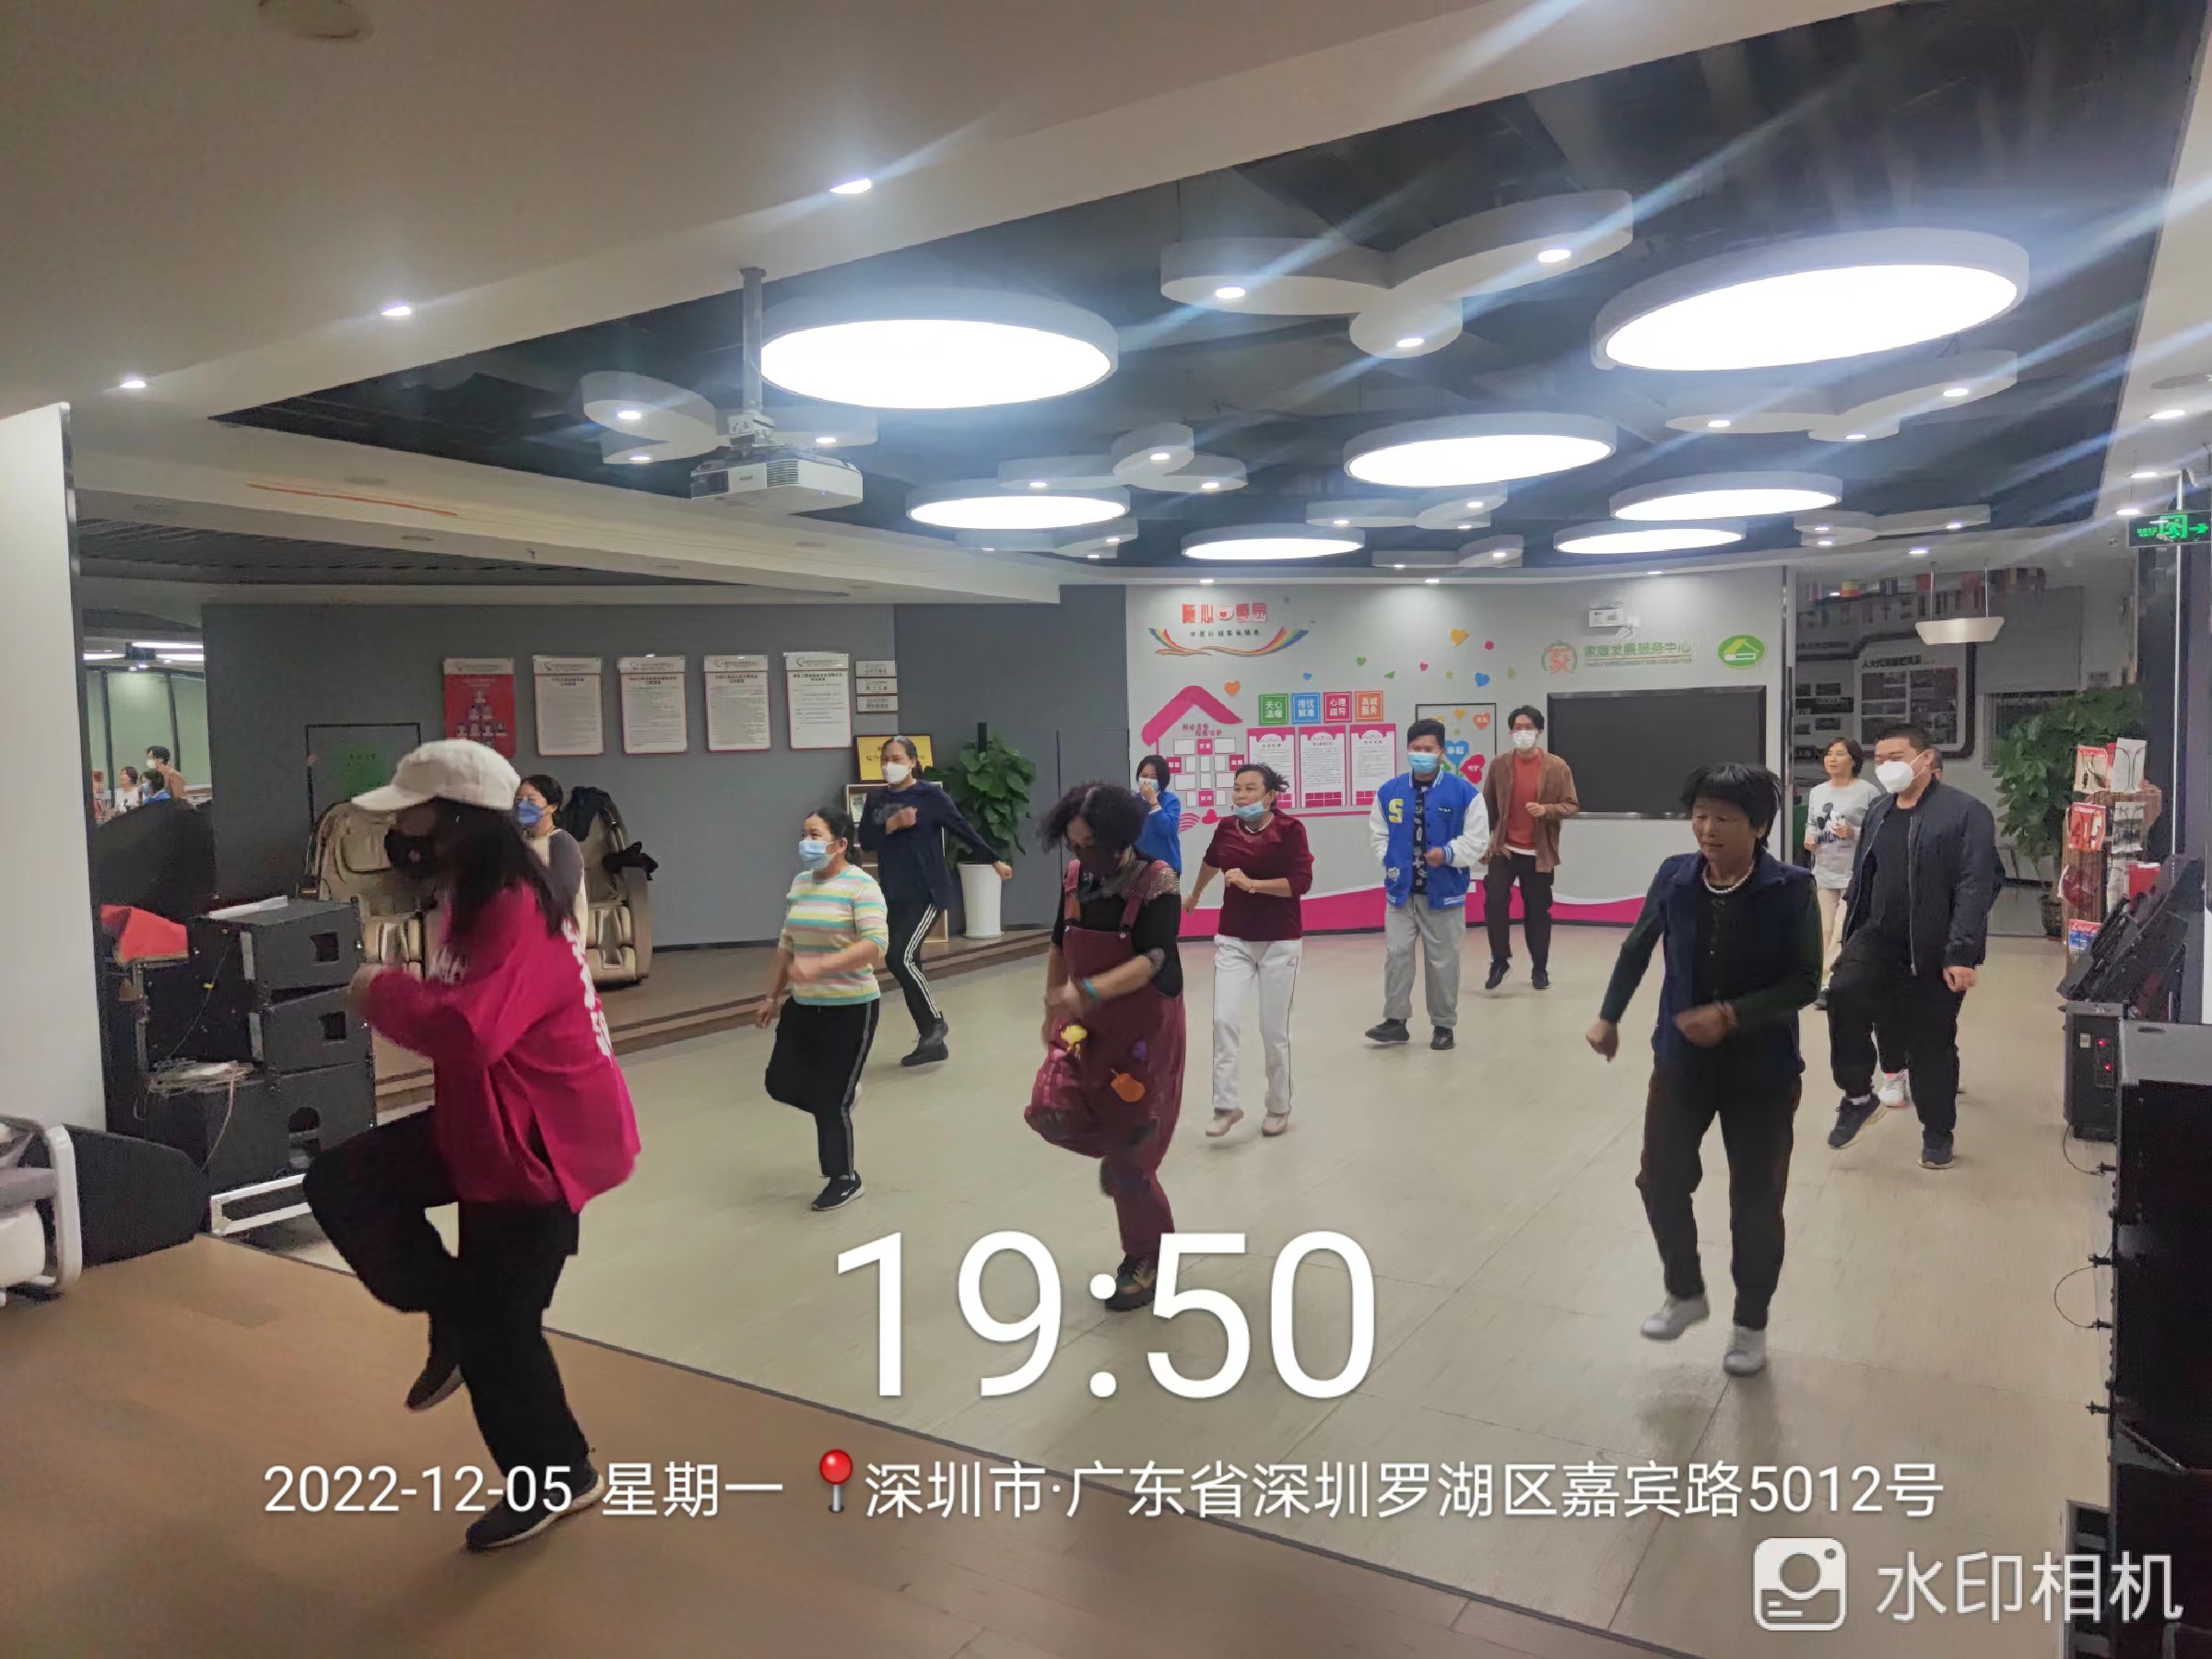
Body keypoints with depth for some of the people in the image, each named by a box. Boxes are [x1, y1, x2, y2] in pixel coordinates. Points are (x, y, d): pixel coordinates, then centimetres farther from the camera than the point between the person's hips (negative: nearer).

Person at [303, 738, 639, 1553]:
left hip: (541, 1143, -10)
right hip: (481, 1125, 10)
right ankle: (456, 1319, 19)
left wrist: (382, 991, -22)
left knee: (499, 1331, 3)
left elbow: (469, 1032, -38)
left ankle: (558, 1479, 27)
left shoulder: (518, 910, -27)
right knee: (340, 1183, 5)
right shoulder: (470, 897, 6)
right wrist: (398, 996, -1)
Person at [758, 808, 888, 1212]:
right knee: (781, 1083, 8)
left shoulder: (861, 886, -15)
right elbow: (786, 946, 16)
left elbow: (876, 946, -25)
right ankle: (840, 1093, 38)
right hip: (803, 1007, 7)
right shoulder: (800, 884, 7)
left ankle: (845, 1180, 22)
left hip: (851, 1009, -7)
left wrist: (820, 966, -33)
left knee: (830, 1100, 0)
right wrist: (773, 996, 18)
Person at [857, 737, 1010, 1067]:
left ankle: (936, 1022, 4)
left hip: (928, 894, -6)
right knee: (908, 964, 7)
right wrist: (892, 825, -15)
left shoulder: (931, 795, -6)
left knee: (901, 957, -17)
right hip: (894, 897, 6)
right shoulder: (876, 798, 7)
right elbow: (865, 840, 1)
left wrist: (995, 860, 2)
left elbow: (964, 830, -2)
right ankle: (932, 1043, 17)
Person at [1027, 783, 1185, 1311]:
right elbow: (1060, 947, 11)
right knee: (1053, 1114, -13)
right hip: (1087, 1022, 5)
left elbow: (1150, 962, -29)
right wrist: (1051, 1010, 14)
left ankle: (1148, 1260, 23)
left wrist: (1086, 991, -42)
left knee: (1130, 1156, 0)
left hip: (1145, 1027, -5)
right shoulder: (1075, 877, -3)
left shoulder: (1157, 882, -19)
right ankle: (1117, 1147, 22)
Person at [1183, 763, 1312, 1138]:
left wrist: (1251, 883, -26)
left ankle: (1279, 1108, 24)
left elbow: (1301, 882, -18)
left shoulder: (1289, 829, -12)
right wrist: (1195, 895, 38)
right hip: (1233, 940, 3)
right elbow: (1211, 861, 22)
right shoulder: (1226, 828, 0)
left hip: (1280, 943, -3)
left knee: (1274, 1030, 5)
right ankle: (1226, 1107, -1)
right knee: (1224, 1020, -11)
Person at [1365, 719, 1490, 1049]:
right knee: (1396, 954, 3)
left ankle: (1443, 1025, 21)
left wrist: (1448, 854, -21)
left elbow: (1478, 839, -7)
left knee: (1442, 960, 8)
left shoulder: (1463, 792, -8)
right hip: (1401, 891, 2)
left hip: (1444, 893, -2)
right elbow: (1377, 834, 9)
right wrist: (1389, 863, -4)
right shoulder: (1389, 792, 0)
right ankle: (1395, 1020, 14)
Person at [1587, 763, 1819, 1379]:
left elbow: (1805, 982, -14)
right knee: (1660, 1181, 8)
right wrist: (1609, 1017, 10)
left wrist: (1731, 1015, -24)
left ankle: (1751, 1324, 33)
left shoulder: (1790, 889, -17)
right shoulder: (1674, 876, -8)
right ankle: (1685, 1293, 35)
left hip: (1762, 1071, -3)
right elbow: (1637, 948, 7)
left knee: (1755, 1203, 10)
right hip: (1681, 1061, 3)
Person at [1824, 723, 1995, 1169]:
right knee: (1843, 992, -23)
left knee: (1932, 1045, 6)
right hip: (1877, 940, 4)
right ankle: (1859, 1096, -7)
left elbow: (1973, 889, -16)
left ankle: (1938, 1132, 26)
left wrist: (1962, 954, -21)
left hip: (1935, 954, -4)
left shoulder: (1966, 812, -10)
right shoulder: (1878, 814, 12)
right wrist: (1848, 941, 16)